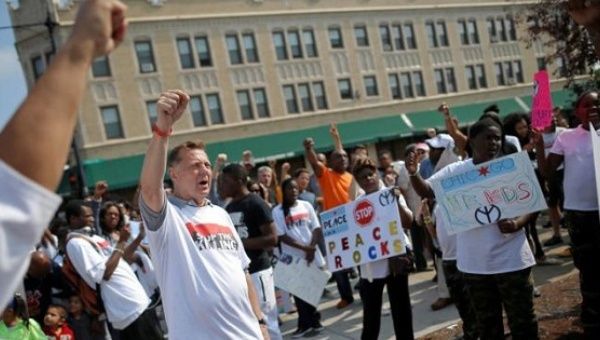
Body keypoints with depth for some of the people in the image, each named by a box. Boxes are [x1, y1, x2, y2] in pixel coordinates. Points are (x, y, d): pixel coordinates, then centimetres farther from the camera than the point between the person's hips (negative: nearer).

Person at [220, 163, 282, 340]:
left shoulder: (256, 204, -12)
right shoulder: (229, 208, 11)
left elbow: (272, 239, -17)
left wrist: (240, 242, -20)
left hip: (257, 272, -8)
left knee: (266, 323, -1)